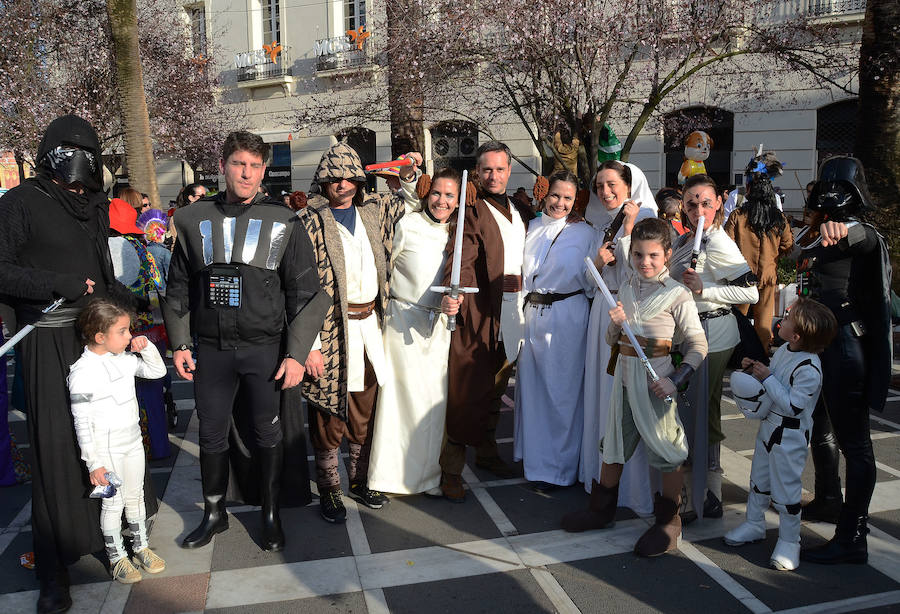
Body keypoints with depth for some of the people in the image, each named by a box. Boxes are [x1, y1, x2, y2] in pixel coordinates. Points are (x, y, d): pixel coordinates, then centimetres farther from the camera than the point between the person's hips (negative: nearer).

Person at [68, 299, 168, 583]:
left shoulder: (125, 359, -1)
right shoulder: (82, 373, -19)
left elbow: (157, 371, 15)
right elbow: (82, 421, -18)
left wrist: (146, 348, -4)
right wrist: (94, 462, -18)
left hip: (132, 440, 6)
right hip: (106, 448, -6)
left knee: (136, 496, 18)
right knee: (113, 502, 6)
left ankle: (141, 545, 34)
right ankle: (116, 556, 24)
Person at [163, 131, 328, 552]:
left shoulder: (283, 222, -1)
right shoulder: (194, 220, 5)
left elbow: (304, 292, -2)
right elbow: (179, 287, 11)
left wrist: (296, 353, -7)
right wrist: (180, 343, 6)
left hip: (266, 347, -2)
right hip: (211, 348, 2)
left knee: (268, 434, 9)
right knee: (211, 434, 12)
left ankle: (271, 515, 28)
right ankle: (214, 513, 32)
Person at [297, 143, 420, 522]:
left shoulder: (373, 210, 8)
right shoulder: (309, 221, -7)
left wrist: (408, 177, 10)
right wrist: (309, 344, -15)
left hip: (370, 324, 5)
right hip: (331, 330, -5)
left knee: (364, 411, 14)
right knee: (329, 413, 5)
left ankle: (360, 480, 31)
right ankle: (329, 490, 21)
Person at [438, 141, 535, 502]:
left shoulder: (521, 210, 15)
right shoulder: (471, 211, -5)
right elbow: (460, 261, -18)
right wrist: (453, 294, -36)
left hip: (512, 310, 6)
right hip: (478, 311, -6)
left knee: (495, 388, 17)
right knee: (466, 392, -4)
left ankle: (486, 452, 33)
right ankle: (451, 470, 6)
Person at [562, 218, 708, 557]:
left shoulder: (676, 294, -10)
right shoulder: (626, 288, 6)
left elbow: (698, 346, -9)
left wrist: (675, 379, -21)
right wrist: (615, 324, -10)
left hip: (656, 384, -5)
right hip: (625, 379, 6)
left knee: (666, 452, 6)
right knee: (614, 446, 17)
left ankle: (668, 523, 24)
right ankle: (602, 510, 36)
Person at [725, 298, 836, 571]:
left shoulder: (809, 369, -27)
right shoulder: (783, 351, 0)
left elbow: (793, 406, -27)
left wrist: (767, 378, -24)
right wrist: (753, 369, -1)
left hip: (790, 436, -9)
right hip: (769, 426, 9)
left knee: (785, 489, 3)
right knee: (759, 479, 20)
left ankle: (789, 541, 21)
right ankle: (754, 524, 38)